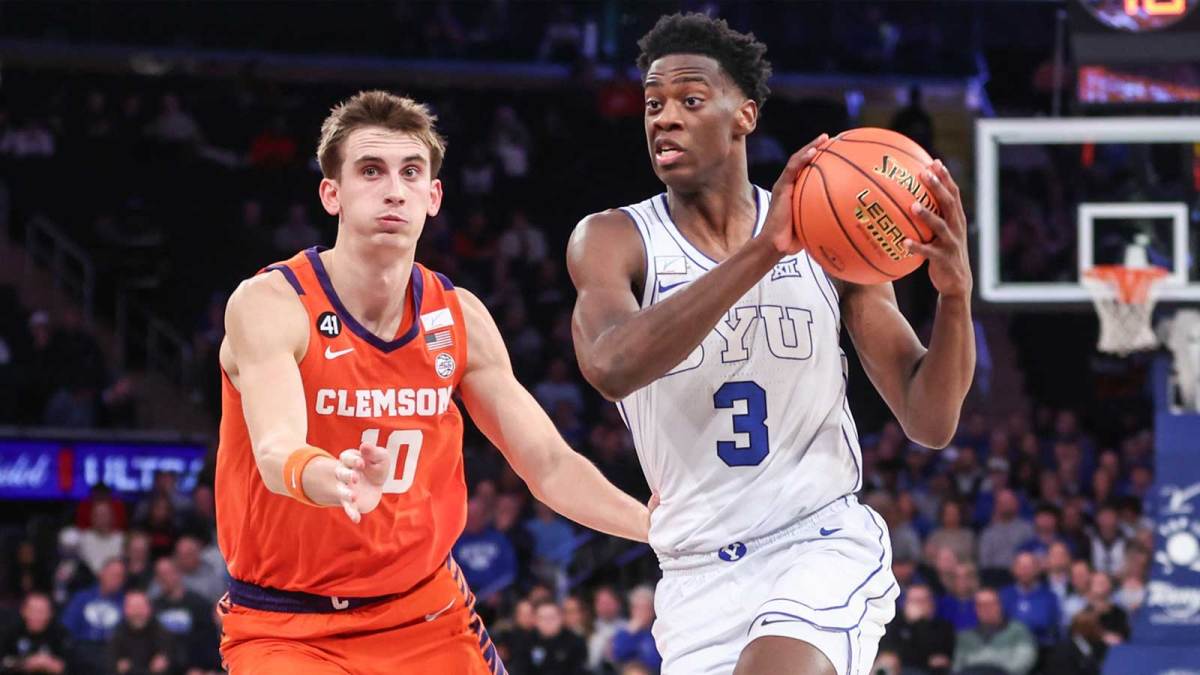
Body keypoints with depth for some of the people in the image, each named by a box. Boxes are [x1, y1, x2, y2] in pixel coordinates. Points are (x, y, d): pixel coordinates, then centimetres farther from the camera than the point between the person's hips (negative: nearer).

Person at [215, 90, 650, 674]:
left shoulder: (460, 318, 0)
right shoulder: (270, 304, -17)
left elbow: (550, 466, 7)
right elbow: (277, 455, -34)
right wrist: (337, 481, -56)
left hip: (427, 613, 5)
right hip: (283, 627, -5)